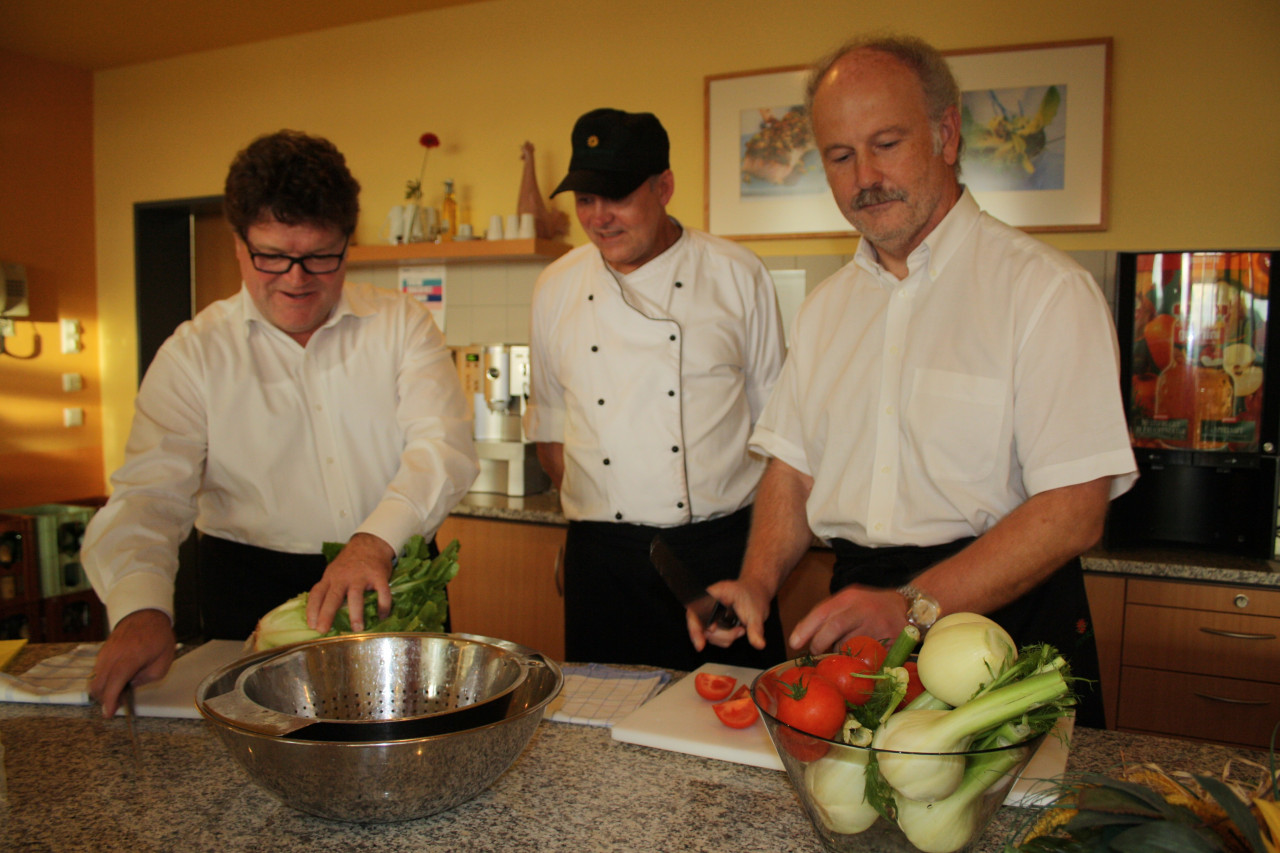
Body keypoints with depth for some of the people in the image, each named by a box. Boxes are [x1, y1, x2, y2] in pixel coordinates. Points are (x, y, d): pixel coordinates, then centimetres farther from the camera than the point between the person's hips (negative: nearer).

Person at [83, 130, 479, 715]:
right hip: (253, 593, 1)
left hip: (392, 581, 0)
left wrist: (376, 540, -27)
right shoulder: (195, 353, 3)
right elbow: (150, 493, -4)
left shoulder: (403, 325, 3)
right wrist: (141, 607, -24)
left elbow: (445, 446, -9)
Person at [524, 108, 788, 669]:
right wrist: (590, 508, 5)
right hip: (603, 556, 2)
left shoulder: (737, 276, 0)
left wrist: (763, 534, 2)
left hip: (722, 548, -1)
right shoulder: (556, 288, 6)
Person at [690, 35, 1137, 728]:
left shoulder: (1046, 289, -9)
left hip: (1006, 619, -3)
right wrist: (758, 581, -6)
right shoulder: (827, 305, 12)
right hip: (857, 605, 4)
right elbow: (793, 467, 11)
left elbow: (1072, 510, -16)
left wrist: (913, 607, -24)